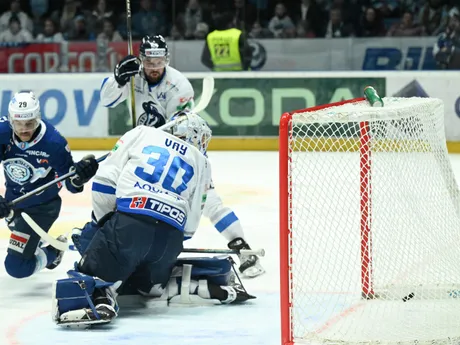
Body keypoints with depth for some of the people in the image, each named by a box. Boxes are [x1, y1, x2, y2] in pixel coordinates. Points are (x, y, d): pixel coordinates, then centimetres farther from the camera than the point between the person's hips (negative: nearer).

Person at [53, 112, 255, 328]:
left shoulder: (142, 134, 19)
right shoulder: (201, 163, 25)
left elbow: (105, 179, 10)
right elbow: (191, 223, 21)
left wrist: (105, 221, 20)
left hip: (130, 223, -4)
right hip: (171, 237, 4)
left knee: (91, 273, -2)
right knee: (147, 282, 27)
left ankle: (100, 300, -35)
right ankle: (206, 287, 11)